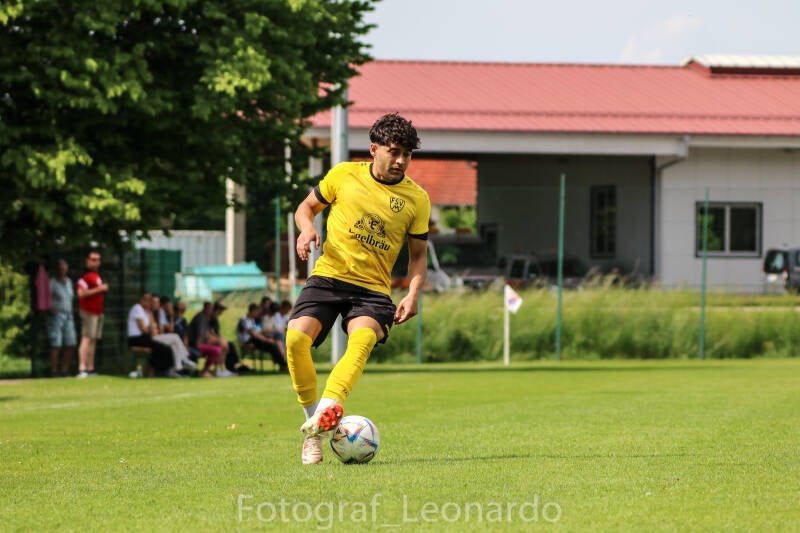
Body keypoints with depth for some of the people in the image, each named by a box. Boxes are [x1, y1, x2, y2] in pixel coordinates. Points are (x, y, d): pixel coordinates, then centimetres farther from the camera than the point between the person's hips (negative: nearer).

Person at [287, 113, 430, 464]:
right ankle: (313, 430, -9)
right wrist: (307, 228, -7)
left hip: (373, 288, -1)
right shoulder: (345, 175, 5)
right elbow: (307, 207, 17)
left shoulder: (416, 199, 5)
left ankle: (326, 410, -52)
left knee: (363, 339, -32)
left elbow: (418, 253, 12)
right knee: (296, 337, -22)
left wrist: (413, 294, -6)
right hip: (328, 276, 1)